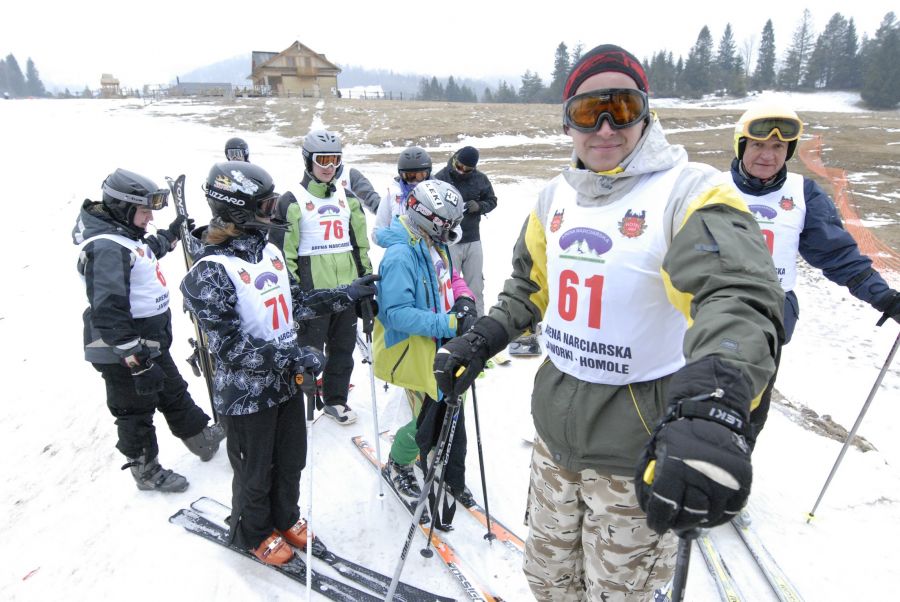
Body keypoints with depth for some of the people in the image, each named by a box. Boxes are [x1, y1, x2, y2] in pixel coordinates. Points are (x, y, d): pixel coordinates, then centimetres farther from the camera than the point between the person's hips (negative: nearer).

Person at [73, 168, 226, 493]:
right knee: (136, 413, 9)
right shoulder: (106, 247, -25)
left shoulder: (123, 234, 6)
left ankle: (202, 438, 43)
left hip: (151, 342, 10)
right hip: (123, 354, -10)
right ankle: (146, 472, 29)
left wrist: (169, 236, 34)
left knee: (174, 392, 24)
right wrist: (137, 361, -30)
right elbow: (108, 313, -30)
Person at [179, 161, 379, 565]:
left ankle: (284, 518, 48)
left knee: (291, 460, 22)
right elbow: (229, 346, -25)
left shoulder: (269, 250, 2)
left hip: (286, 381, 7)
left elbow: (296, 303, 10)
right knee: (255, 471, 16)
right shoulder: (210, 271, -21)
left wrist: (347, 294, 5)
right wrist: (294, 356, -29)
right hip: (247, 393, -6)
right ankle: (252, 534, 43)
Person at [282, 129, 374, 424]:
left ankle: (336, 399, 30)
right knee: (310, 349, 2)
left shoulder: (348, 199, 13)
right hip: (312, 289, -5)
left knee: (343, 347, 13)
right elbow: (284, 250, -6)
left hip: (348, 287, 5)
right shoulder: (293, 201, -4)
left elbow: (361, 244, 17)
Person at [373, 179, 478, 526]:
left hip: (442, 349, 9)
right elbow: (396, 312, -28)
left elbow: (452, 280, 17)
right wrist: (448, 323, -30)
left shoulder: (437, 246, 4)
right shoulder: (400, 255, -25)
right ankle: (397, 465, 34)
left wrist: (464, 300, -5)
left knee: (452, 418, 16)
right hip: (414, 354, -8)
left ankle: (453, 483, 36)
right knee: (430, 424, 3)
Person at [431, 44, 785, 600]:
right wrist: (482, 339, 3)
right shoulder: (557, 197, 3)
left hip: (640, 447, -5)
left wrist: (714, 405, -51)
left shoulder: (690, 192, -17)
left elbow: (739, 299, -33)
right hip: (556, 429, 6)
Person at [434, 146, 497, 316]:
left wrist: (479, 206, -9)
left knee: (476, 286, 12)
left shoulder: (480, 179, 0)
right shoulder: (440, 178, -8)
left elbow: (492, 200, 11)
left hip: (473, 241, 3)